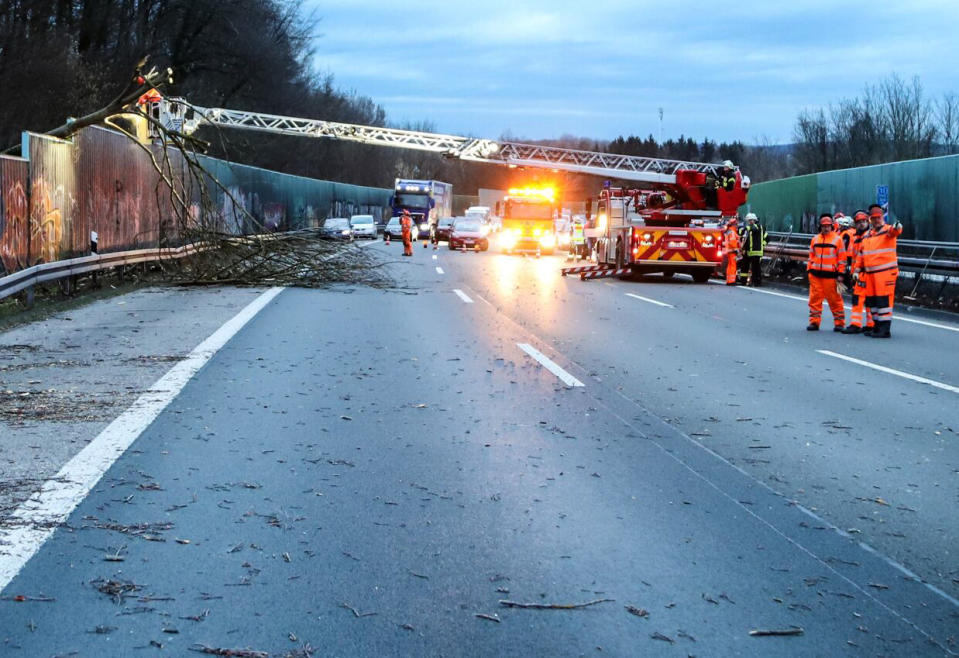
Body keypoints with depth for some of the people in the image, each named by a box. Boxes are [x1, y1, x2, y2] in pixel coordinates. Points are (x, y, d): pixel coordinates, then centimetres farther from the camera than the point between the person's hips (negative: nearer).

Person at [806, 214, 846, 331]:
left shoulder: (837, 239, 2)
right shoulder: (815, 239, 13)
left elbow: (842, 258, 1)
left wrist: (840, 274, -4)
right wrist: (809, 270, 10)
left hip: (830, 275, -4)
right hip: (815, 274, 4)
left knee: (834, 299, -1)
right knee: (815, 298, 3)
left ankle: (839, 323, 5)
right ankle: (814, 322, 8)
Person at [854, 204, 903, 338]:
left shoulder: (888, 230, -4)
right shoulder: (867, 235, 18)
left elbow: (894, 231, -29)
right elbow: (861, 254, 23)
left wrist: (897, 228, -53)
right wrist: (858, 270, 18)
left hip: (886, 272, -8)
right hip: (869, 273, 8)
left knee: (884, 300, -9)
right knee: (871, 300, 11)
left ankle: (885, 329, -8)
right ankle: (877, 326, 21)